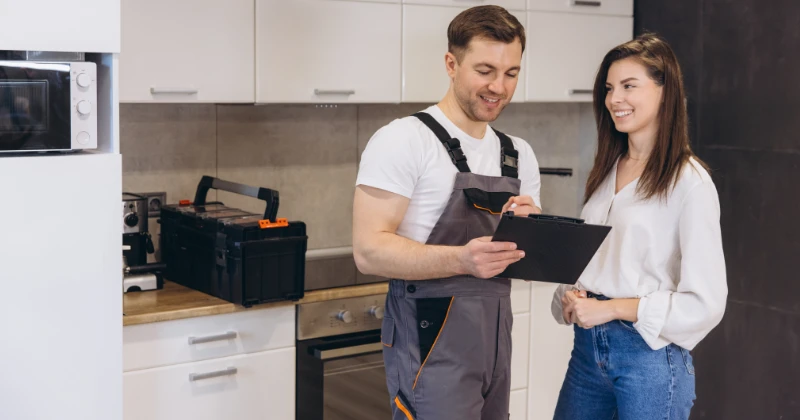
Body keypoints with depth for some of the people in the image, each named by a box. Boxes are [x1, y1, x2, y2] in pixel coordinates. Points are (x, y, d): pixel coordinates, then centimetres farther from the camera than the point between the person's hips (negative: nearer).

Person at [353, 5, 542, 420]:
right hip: (432, 341, -7)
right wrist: (462, 259, -33)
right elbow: (369, 251, -19)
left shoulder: (519, 155, 10)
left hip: (496, 335, 7)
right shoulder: (403, 140, -11)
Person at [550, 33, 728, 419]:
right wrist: (570, 297, -4)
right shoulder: (607, 171, 9)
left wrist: (610, 308, -15)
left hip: (651, 356, -6)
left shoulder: (690, 182, -11)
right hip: (587, 347, 6)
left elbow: (705, 303, -15)